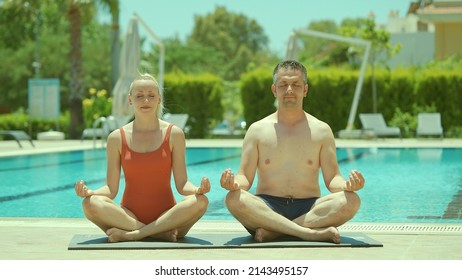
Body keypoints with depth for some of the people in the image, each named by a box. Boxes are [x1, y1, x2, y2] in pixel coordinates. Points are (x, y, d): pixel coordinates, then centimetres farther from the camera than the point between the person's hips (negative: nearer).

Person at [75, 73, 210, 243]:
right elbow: (111, 189, 1)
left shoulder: (174, 134, 3)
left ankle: (130, 235, -28)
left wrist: (198, 189, -23)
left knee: (200, 201, -30)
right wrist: (89, 192, -19)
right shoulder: (117, 138, 4)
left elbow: (182, 184, -1)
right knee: (90, 203, -28)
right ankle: (160, 233, -28)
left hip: (166, 216, 0)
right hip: (129, 216, 0)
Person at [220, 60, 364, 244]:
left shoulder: (321, 130, 11)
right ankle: (312, 232, -36)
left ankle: (272, 231, -29)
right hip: (266, 209, -1)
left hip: (309, 209, 1)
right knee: (234, 199, -33)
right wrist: (234, 183, -21)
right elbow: (245, 178, 4)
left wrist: (347, 185, -18)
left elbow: (332, 179, 6)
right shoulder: (257, 130, 10)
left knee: (351, 201, -28)